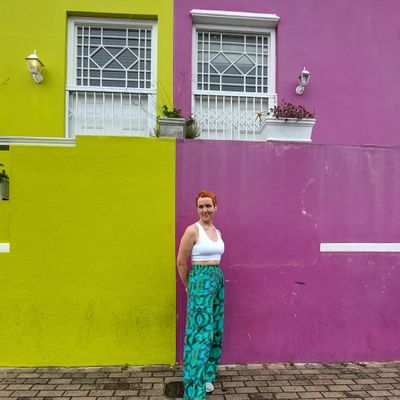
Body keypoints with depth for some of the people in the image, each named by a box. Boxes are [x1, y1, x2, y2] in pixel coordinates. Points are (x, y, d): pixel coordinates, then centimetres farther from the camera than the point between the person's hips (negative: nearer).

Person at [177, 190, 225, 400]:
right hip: (200, 282, -8)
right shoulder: (192, 230, -12)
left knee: (215, 331, 15)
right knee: (201, 332, -6)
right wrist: (189, 286, 2)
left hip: (218, 281, 8)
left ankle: (207, 376, 32)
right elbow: (181, 262, -9)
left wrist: (215, 278, 18)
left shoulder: (217, 232, 9)